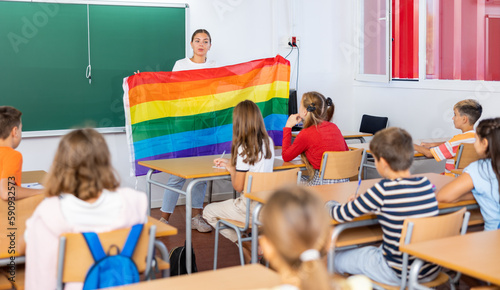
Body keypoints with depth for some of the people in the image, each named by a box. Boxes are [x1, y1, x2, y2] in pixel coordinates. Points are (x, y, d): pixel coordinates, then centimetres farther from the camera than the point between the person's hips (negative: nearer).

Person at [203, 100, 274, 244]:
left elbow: (238, 187, -14)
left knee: (208, 212, 11)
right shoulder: (268, 142, 2)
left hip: (252, 208, -8)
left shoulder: (244, 148, -20)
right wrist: (230, 163, 23)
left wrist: (231, 169, 4)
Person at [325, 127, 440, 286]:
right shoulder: (426, 184, -5)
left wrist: (330, 203, 9)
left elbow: (339, 215, -13)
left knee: (335, 258, 14)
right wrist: (367, 204, 18)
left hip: (397, 274, -6)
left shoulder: (384, 190, -22)